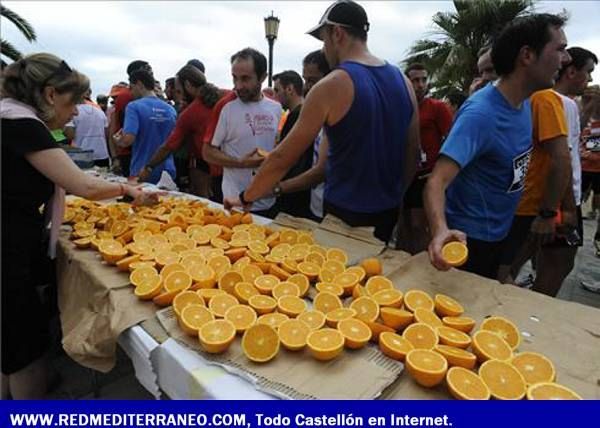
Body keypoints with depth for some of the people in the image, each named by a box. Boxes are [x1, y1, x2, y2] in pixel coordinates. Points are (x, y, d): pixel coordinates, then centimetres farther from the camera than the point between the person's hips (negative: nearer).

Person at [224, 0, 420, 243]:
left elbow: (283, 158, -13)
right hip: (389, 215, 6)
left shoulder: (332, 86, -15)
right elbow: (412, 156, 8)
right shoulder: (403, 82, 2)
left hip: (344, 216, -6)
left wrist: (246, 198, -1)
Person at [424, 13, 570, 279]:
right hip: (468, 238, -8)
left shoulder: (524, 103, -2)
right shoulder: (480, 113, -28)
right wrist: (440, 230, -54)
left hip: (499, 233, 8)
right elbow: (437, 181, -37)